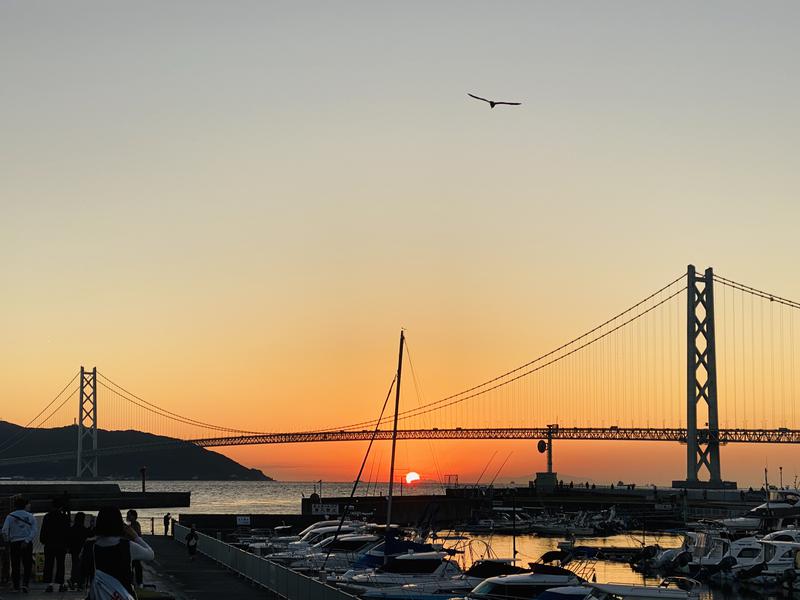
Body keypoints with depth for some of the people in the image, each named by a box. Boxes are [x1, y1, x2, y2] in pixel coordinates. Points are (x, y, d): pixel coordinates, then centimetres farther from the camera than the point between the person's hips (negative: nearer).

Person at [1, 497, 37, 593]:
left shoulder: (10, 517, 3)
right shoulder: (30, 516, 6)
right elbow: (34, 531, -6)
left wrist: (8, 540, 7)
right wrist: (27, 541, -11)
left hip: (14, 543, 0)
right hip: (27, 544, 0)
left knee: (15, 566, 7)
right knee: (27, 566, 4)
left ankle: (16, 586, 6)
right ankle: (25, 584, -13)